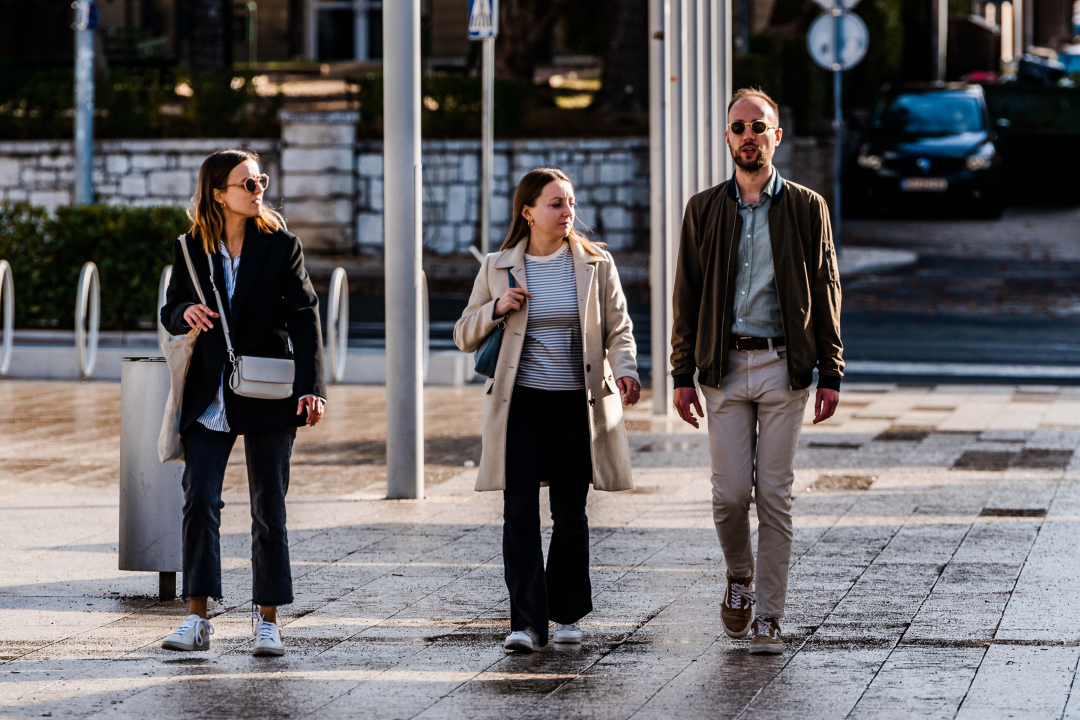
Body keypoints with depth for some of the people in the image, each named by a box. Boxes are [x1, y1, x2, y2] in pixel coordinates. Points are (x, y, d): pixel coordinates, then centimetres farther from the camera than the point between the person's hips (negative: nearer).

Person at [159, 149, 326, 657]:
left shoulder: (281, 246, -1)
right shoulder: (189, 250, 4)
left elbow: (304, 318, -5)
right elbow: (170, 313, 13)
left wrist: (311, 387, -15)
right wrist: (185, 313, -12)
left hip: (266, 395, -1)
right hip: (208, 399, 1)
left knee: (269, 508, 4)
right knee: (199, 501, -8)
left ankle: (268, 621, 12)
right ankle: (197, 619, -4)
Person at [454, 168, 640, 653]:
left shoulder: (595, 265, 4)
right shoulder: (498, 268, 5)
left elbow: (618, 330, 3)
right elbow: (464, 337, 10)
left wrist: (625, 372, -17)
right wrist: (496, 309, -10)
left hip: (577, 404, 0)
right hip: (520, 403, 0)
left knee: (570, 512, 7)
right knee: (520, 511, -10)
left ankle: (568, 613, 23)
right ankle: (527, 622, -12)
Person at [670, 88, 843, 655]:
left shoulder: (807, 208, 5)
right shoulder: (703, 210, 8)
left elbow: (825, 294, 5)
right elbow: (686, 296, 9)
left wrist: (831, 374, -1)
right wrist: (683, 374, 3)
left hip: (784, 365, -1)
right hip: (725, 366, 1)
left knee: (774, 497, -1)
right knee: (730, 494, -4)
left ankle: (767, 618, 6)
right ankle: (739, 578, 24)